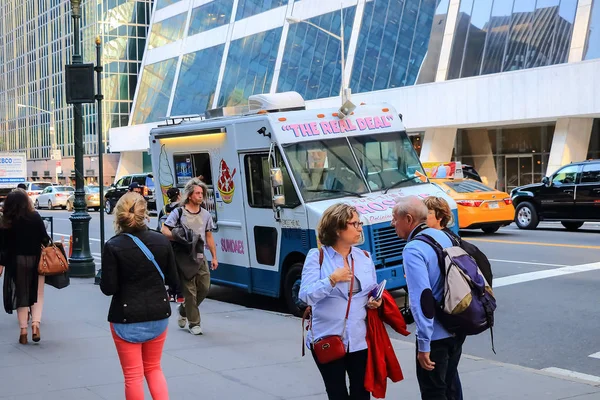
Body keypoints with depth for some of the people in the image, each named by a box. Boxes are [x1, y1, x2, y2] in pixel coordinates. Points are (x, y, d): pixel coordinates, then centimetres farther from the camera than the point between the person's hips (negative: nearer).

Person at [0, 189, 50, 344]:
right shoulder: (35, 217, -8)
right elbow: (44, 238, -7)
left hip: (16, 261, 1)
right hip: (35, 260, -1)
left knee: (21, 294, 9)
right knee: (37, 294, 9)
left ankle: (23, 330, 7)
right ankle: (35, 324, -9)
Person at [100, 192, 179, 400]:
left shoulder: (113, 246, -14)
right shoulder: (161, 241, -4)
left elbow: (108, 288, -13)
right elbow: (173, 279, 4)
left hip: (127, 317, -4)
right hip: (158, 314, 4)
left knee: (133, 375, 8)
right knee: (153, 368, 21)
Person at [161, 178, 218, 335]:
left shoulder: (206, 215, 13)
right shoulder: (178, 212, -2)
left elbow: (209, 237, 17)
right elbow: (164, 230, -5)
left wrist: (214, 257, 12)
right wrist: (177, 238, -22)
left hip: (200, 257, 5)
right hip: (184, 257, -5)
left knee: (204, 288, 1)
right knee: (190, 290, -4)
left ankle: (184, 310, 26)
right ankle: (194, 323, 6)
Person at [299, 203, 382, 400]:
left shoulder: (364, 257, 8)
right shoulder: (317, 256, -6)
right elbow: (306, 295, -14)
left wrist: (375, 301, -3)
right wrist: (332, 279, -24)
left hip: (360, 339, 4)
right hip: (327, 340, -3)